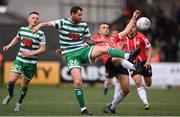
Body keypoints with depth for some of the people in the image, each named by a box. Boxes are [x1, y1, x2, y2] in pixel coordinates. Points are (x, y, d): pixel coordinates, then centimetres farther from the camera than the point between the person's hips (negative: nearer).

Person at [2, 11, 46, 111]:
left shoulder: (40, 34, -6)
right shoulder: (22, 29, 4)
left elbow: (43, 48, -7)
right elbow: (17, 38, 25)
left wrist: (31, 53, -19)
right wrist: (9, 45, 12)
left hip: (31, 63, -2)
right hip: (19, 60, 2)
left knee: (24, 85, 5)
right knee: (11, 80, -14)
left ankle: (20, 102, 30)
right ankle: (10, 95, 17)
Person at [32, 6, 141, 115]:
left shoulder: (84, 25, 6)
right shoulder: (62, 23, -2)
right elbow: (47, 24, -5)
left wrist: (96, 41, -4)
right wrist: (39, 26, -26)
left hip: (83, 50, 3)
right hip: (71, 55, -3)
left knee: (104, 48, -24)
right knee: (78, 82, -15)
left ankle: (128, 56, -30)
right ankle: (83, 109, -5)